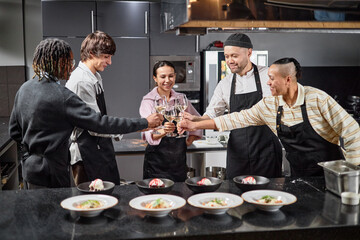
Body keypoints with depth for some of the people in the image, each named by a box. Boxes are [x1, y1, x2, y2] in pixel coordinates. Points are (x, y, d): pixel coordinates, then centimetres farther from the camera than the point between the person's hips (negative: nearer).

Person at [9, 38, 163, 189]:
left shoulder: (24, 88, 5)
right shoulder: (62, 96, -22)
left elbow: (14, 131, 12)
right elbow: (99, 123, -25)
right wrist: (144, 123, -20)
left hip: (29, 167, 9)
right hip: (48, 174, -9)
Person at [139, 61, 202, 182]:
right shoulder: (148, 101, -5)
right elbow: (148, 134, -18)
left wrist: (190, 140, 6)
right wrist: (162, 131, -37)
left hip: (179, 159, 3)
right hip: (157, 162, -3)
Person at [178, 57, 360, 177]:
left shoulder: (316, 98, -17)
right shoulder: (269, 105, -2)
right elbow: (238, 119, 2)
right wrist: (195, 125, 0)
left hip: (330, 173, -4)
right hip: (299, 176, 4)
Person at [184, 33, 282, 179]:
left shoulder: (268, 75, -3)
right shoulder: (225, 84, 6)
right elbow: (212, 114, 3)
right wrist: (195, 120, -14)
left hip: (265, 149, -2)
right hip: (238, 150, 3)